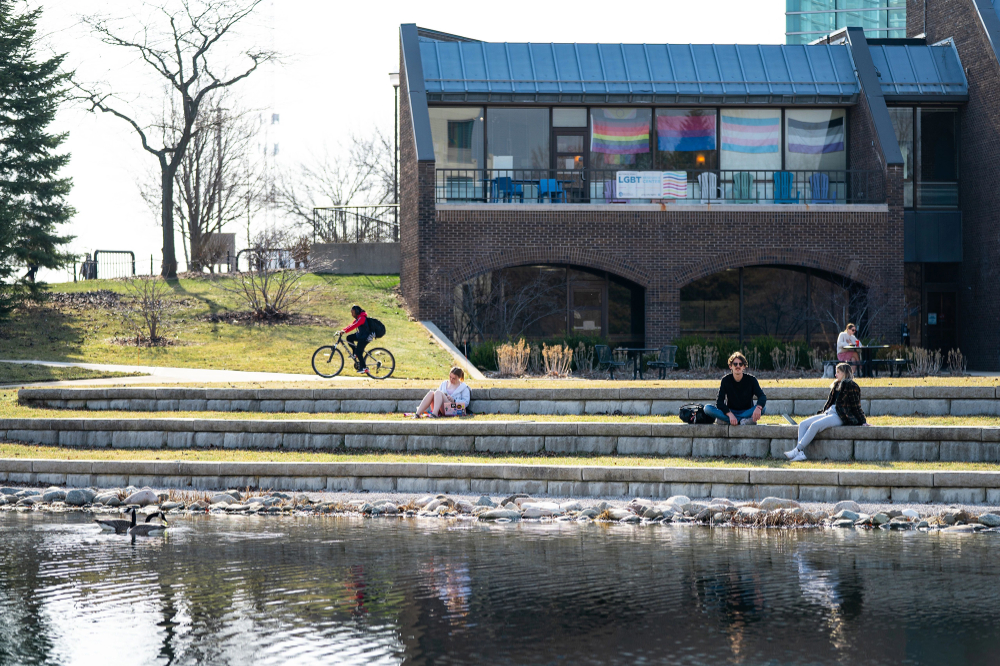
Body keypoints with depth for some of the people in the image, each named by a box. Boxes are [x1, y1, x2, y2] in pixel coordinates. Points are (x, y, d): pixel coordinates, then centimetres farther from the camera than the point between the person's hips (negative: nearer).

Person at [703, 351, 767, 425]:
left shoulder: (751, 379, -6)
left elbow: (762, 396, -15)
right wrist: (730, 414, -33)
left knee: (762, 409, -32)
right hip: (730, 411, 1)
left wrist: (758, 408, -40)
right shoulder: (726, 380, -6)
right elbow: (719, 402, -13)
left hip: (746, 412, 0)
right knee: (707, 408, -25)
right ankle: (743, 420, -37)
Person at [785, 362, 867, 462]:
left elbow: (856, 406, -4)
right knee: (803, 424, -9)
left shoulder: (851, 386, -4)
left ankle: (797, 450, -30)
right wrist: (821, 413, 22)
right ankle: (800, 453, -25)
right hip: (828, 413, 9)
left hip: (840, 417, -9)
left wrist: (863, 421, -5)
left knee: (815, 425, -30)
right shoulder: (836, 385, 23)